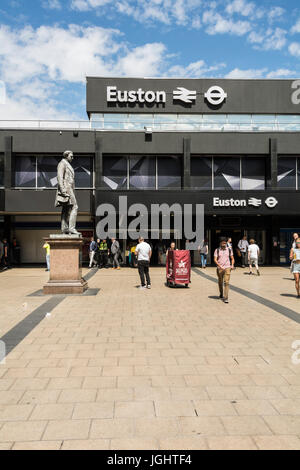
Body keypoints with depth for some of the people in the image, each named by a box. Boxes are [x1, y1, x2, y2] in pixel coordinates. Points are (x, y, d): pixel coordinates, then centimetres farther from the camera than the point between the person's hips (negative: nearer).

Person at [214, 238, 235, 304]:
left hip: (227, 268, 0)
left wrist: (232, 265, -6)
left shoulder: (229, 250, 5)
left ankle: (225, 298, -12)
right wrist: (220, 266, -20)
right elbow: (215, 259, -6)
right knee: (220, 282, 13)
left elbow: (232, 259, 12)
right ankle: (221, 293, 39)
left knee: (226, 282, -11)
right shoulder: (217, 250, 1)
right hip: (219, 268, 1)